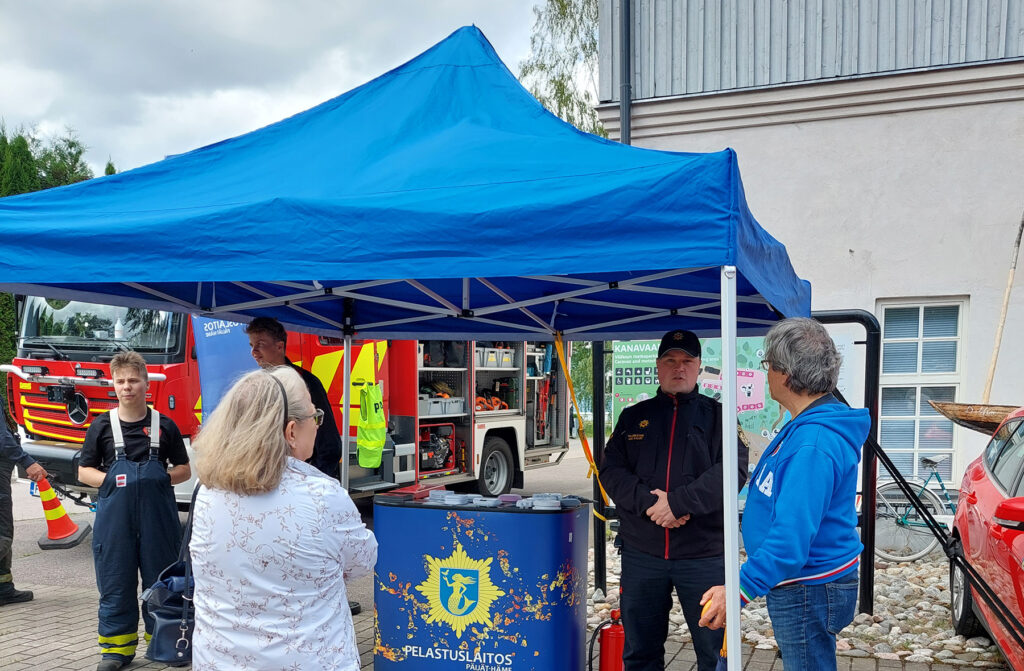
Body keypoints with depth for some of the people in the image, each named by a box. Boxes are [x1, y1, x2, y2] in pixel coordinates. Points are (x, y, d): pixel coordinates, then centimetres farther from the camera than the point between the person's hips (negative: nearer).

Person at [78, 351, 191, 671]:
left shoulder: (164, 425, 4)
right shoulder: (102, 426, 5)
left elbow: (184, 469, 10)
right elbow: (85, 471, 8)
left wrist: (163, 478, -10)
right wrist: (110, 480, -11)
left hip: (158, 516, 0)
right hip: (115, 517, 0)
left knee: (160, 580, 7)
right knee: (115, 584, 5)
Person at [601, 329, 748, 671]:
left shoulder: (717, 416, 2)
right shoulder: (633, 417, 11)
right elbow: (610, 470, 2)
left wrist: (678, 502, -20)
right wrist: (649, 502, -15)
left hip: (704, 555, -2)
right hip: (641, 553, 3)